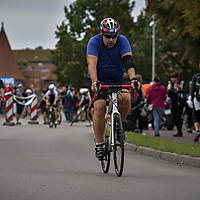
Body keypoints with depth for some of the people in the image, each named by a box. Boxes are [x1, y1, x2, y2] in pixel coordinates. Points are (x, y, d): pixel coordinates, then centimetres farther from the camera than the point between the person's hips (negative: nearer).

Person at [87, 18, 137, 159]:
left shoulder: (122, 41, -15)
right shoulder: (94, 42, -19)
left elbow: (128, 61, -28)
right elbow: (92, 64, -32)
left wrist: (133, 78, -46)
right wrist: (95, 82, -48)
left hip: (117, 80, 2)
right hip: (99, 81, -2)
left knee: (126, 98, -27)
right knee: (99, 106, -23)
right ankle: (99, 143, -12)